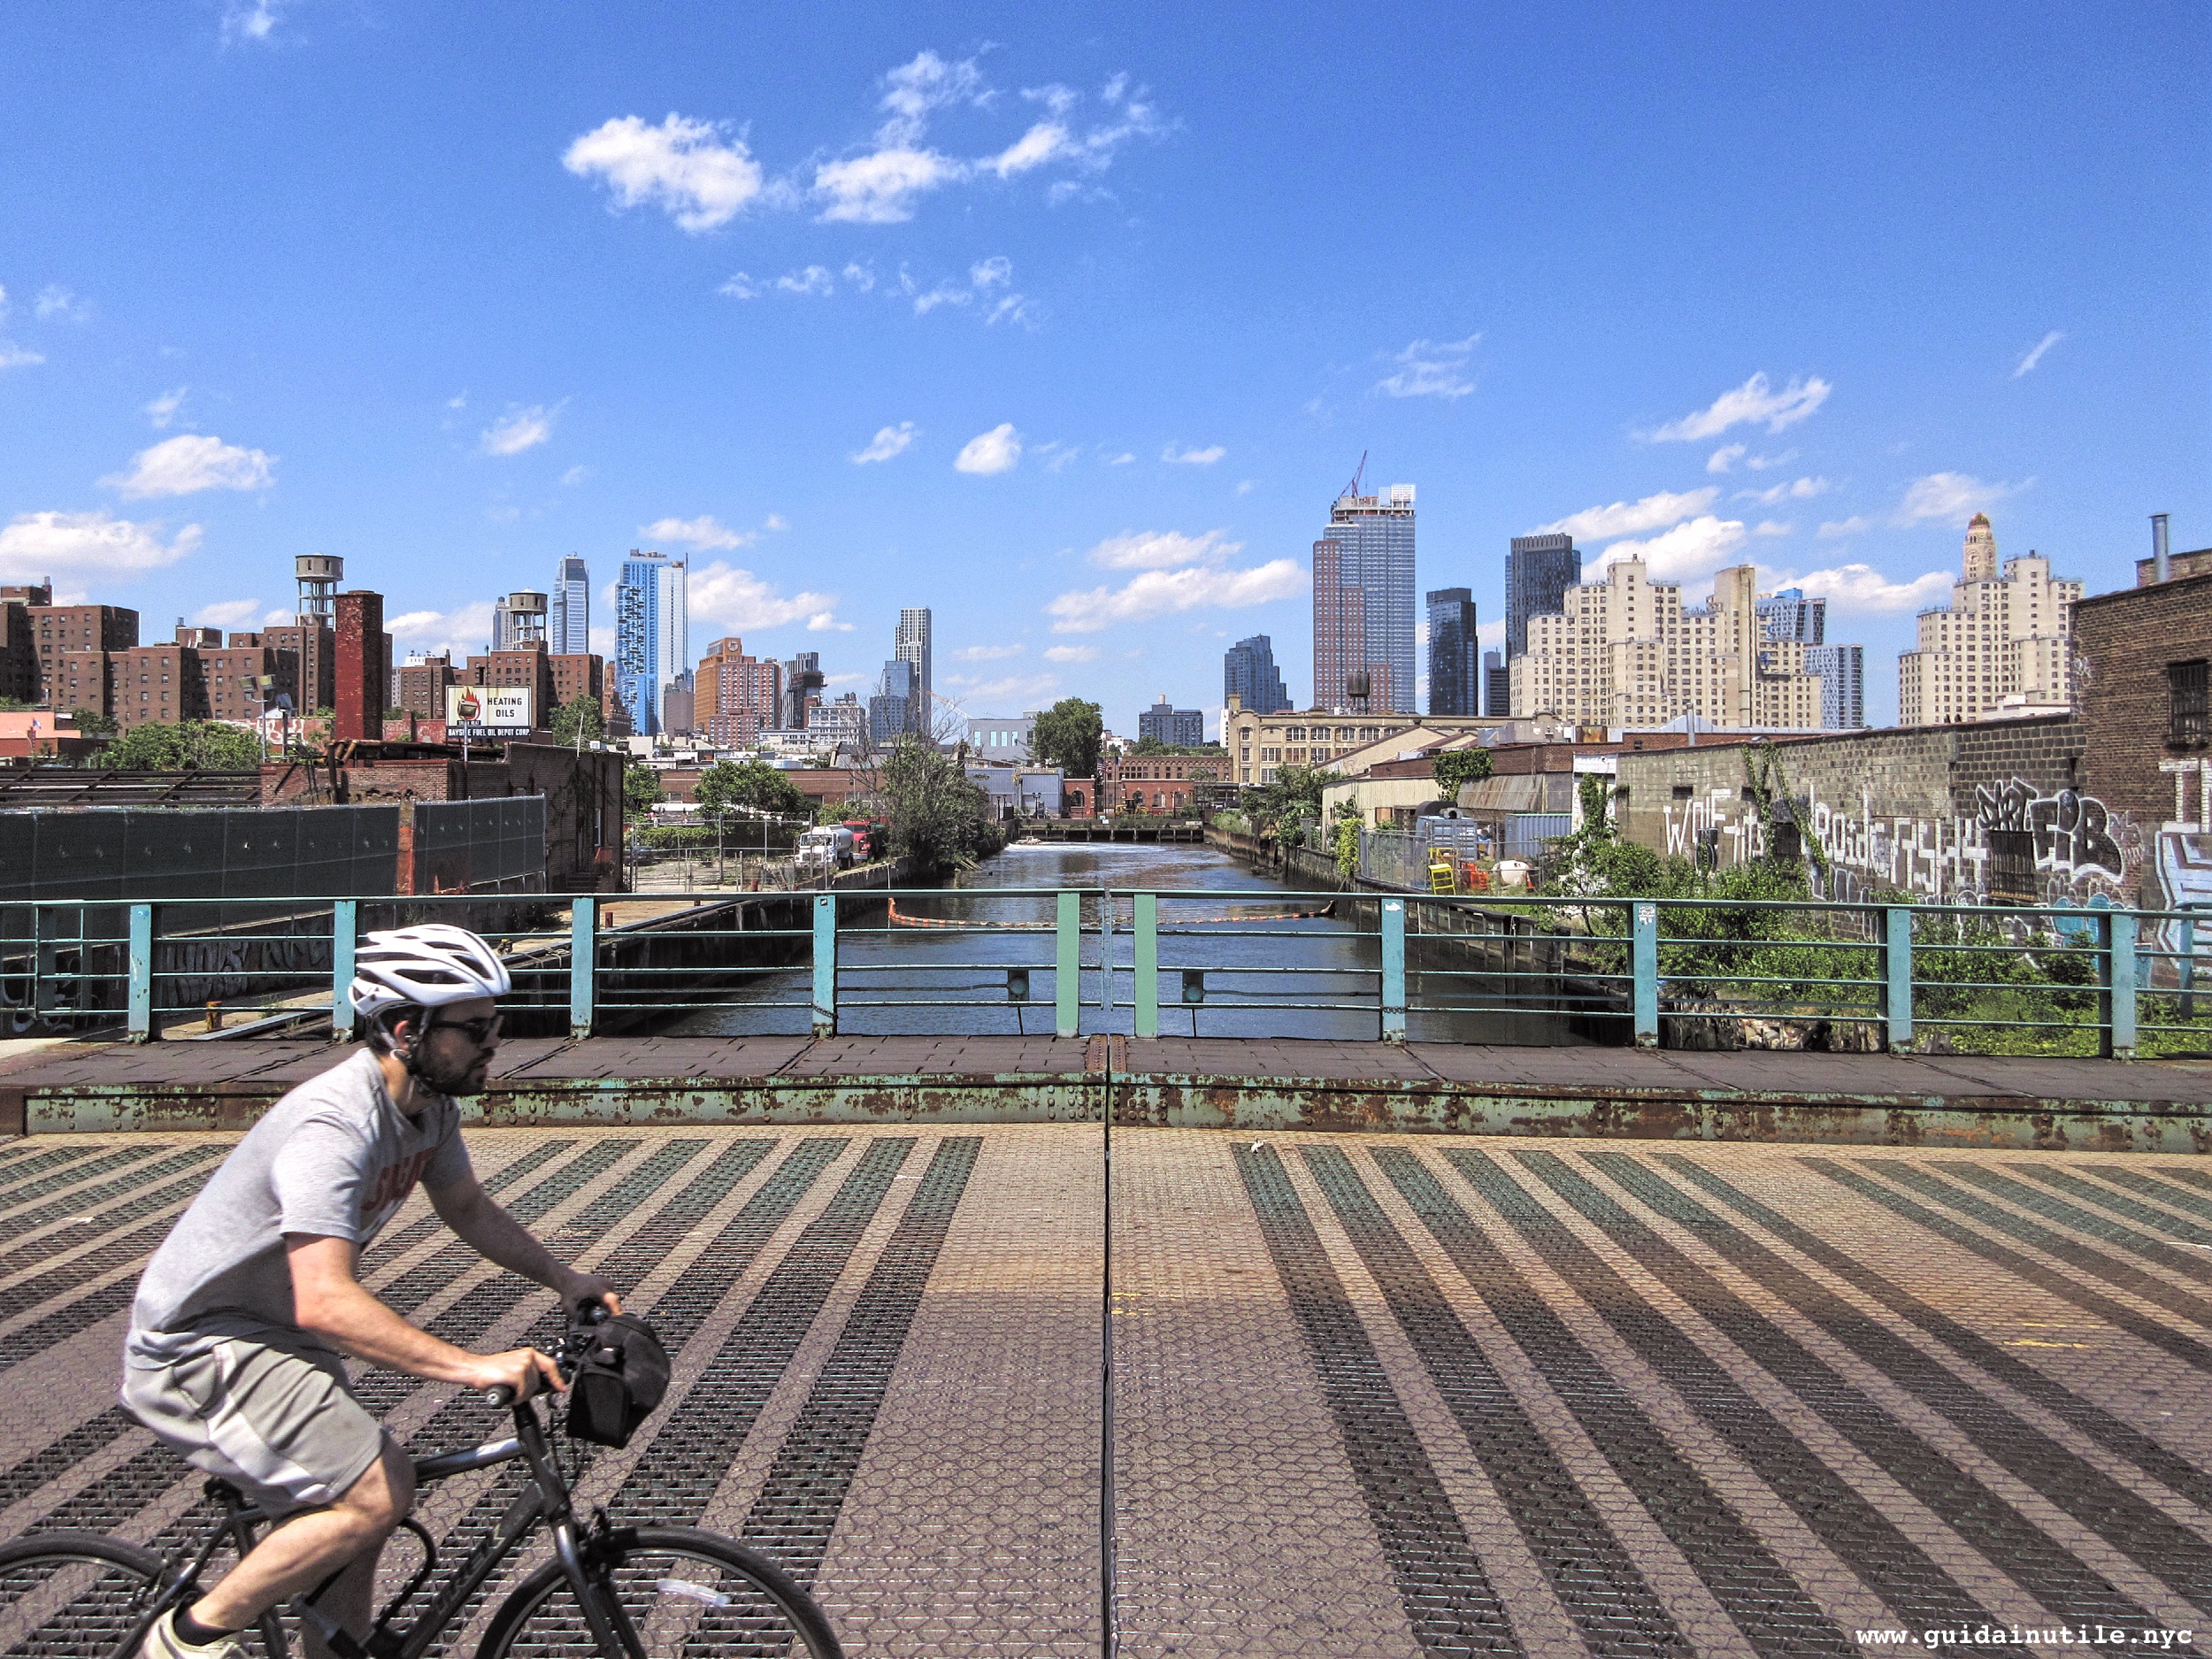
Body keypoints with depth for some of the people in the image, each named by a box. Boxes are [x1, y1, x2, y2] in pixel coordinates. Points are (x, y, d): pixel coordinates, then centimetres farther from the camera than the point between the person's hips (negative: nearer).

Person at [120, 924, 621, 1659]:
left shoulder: (429, 1106, -3)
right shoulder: (334, 1126, -32)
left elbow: (468, 1208, 13)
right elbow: (324, 1303, -40)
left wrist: (564, 1278, 1)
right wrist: (472, 1367, -44)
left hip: (276, 1335, 9)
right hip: (199, 1351, -9)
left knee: (361, 1512, 12)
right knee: (378, 1492, -18)